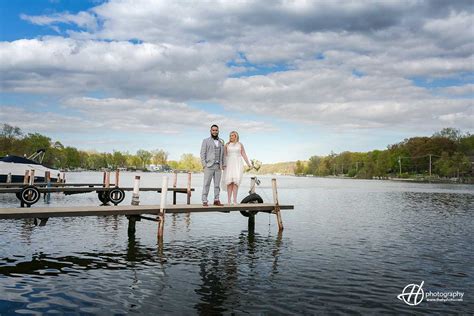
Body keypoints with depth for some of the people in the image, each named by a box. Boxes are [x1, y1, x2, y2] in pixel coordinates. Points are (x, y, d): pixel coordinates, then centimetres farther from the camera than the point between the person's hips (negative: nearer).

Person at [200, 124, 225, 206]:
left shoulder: (221, 142, 14)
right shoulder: (206, 141, 2)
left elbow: (222, 154, 17)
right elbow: (202, 153, -3)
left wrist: (223, 164, 8)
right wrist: (204, 165, -12)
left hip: (218, 166, 4)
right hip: (209, 166, -4)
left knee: (217, 184, 4)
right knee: (206, 184, -5)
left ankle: (216, 200, 10)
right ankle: (204, 201, -3)